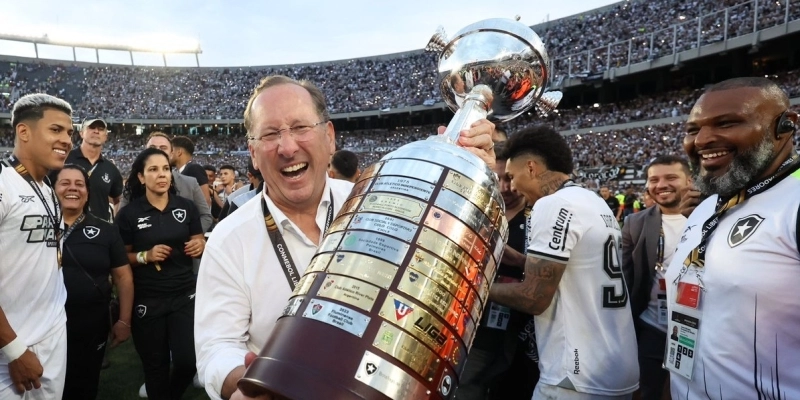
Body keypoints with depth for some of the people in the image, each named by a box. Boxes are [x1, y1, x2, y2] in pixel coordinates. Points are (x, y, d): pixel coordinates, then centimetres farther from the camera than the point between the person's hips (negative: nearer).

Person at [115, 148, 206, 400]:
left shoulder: (187, 207, 1)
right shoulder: (128, 214, -3)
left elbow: (199, 244, 9)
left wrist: (200, 246, -13)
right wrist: (145, 256, -16)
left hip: (185, 295, 1)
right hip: (147, 300, -1)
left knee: (188, 360, -1)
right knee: (155, 365, 12)